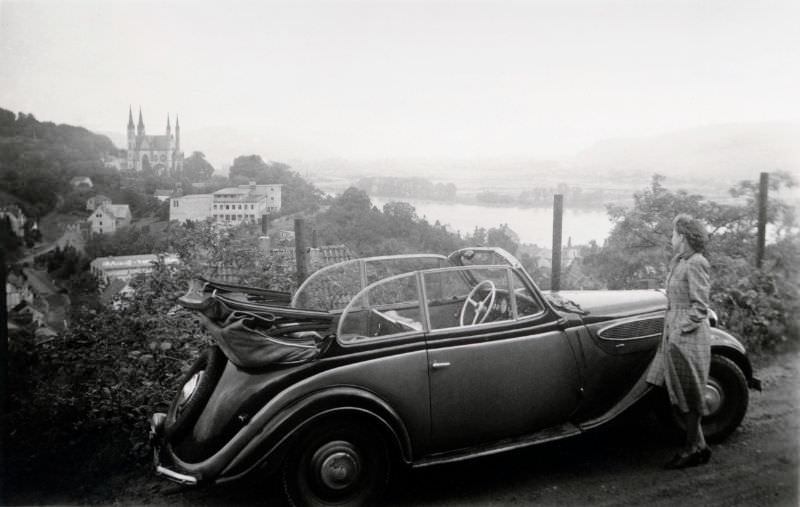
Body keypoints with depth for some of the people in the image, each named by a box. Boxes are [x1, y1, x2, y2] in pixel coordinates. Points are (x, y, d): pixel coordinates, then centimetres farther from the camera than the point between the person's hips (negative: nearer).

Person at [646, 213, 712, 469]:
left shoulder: (695, 264, -15)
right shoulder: (679, 262, 12)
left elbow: (700, 307, -17)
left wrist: (680, 330, -19)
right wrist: (670, 330, 12)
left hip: (688, 336, -9)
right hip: (675, 335, 9)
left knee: (689, 394, 1)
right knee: (682, 393, 13)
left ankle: (693, 450, 13)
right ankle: (699, 446, 24)